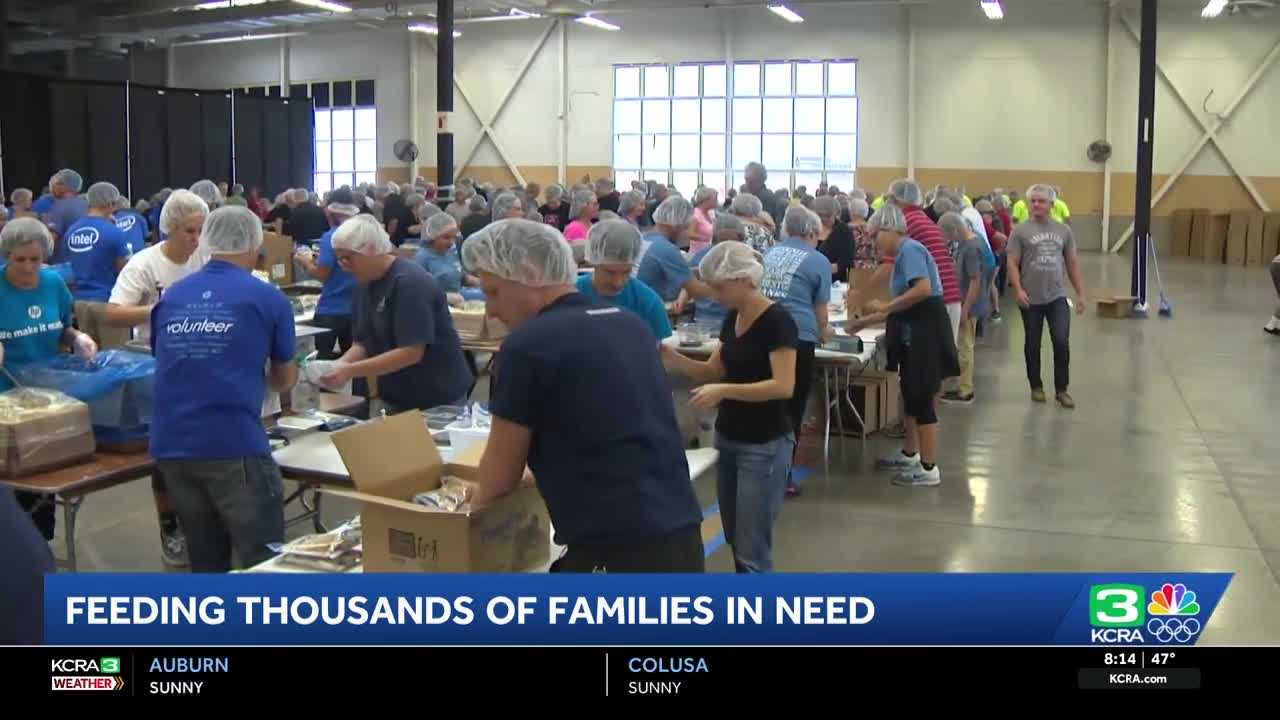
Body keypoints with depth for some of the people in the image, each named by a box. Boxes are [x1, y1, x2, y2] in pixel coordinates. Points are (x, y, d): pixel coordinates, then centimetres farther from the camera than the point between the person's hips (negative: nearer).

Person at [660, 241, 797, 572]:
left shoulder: (777, 321, -17)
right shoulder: (732, 318, 8)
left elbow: (783, 386, -24)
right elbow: (712, 372, 12)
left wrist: (725, 391, -29)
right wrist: (673, 358, -5)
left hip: (765, 446, -8)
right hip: (728, 439, 8)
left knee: (752, 550, -6)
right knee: (736, 543, 15)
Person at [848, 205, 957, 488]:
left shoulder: (910, 249, -14)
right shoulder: (903, 253, 16)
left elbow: (924, 289, -29)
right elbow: (902, 308, 16)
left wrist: (884, 307, -20)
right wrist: (865, 322, 19)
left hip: (925, 331, -10)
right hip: (915, 332, 10)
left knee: (922, 399, -5)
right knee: (911, 393, 19)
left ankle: (929, 469, 1)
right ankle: (909, 454, 33)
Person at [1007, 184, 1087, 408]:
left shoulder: (1063, 230, 8)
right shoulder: (1020, 231, -1)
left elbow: (1072, 263, 12)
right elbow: (1012, 263, -4)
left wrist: (1081, 294, 9)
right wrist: (1018, 290, -17)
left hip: (1058, 297, 2)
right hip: (1031, 299, -2)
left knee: (1062, 343, -5)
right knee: (1033, 345, 8)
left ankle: (1061, 389, 7)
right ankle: (1036, 386, 24)